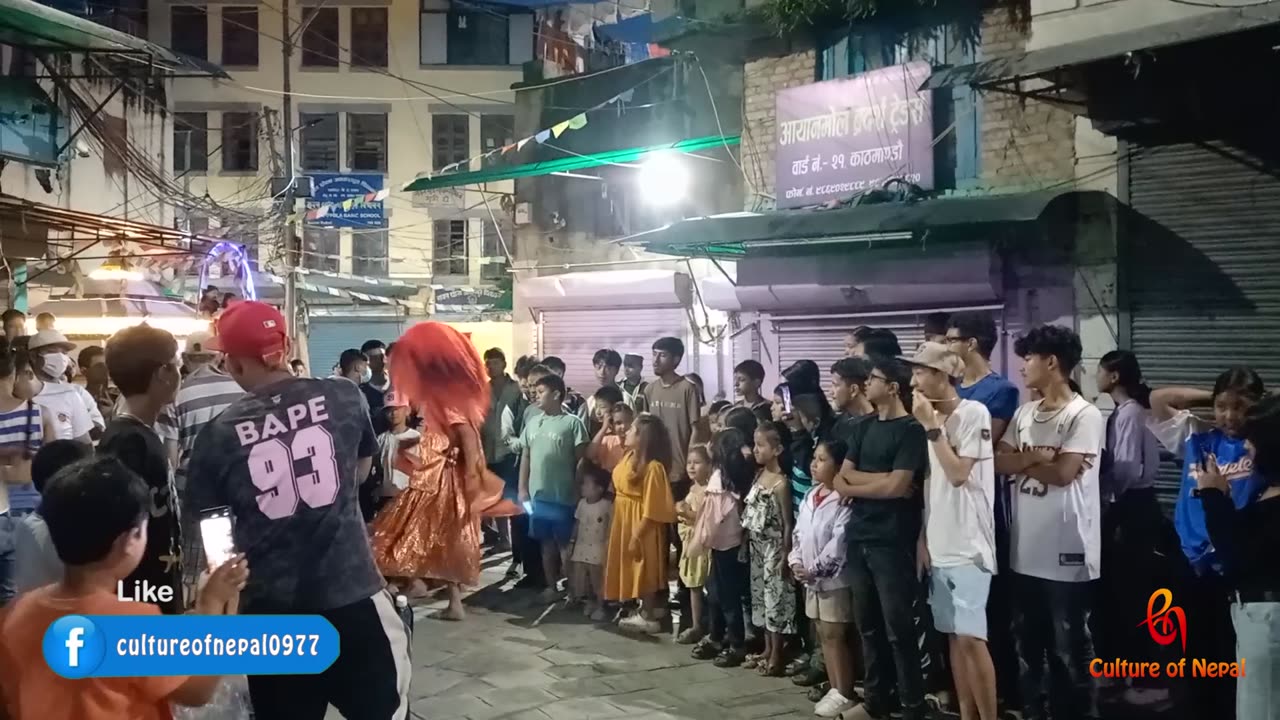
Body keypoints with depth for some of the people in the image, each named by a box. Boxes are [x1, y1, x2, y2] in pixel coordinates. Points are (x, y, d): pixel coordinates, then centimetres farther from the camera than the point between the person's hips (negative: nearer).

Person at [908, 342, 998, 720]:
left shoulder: (974, 412, -9)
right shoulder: (934, 417, 11)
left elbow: (959, 474, -17)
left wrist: (931, 426, -14)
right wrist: (923, 536, 11)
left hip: (967, 542, -7)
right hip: (939, 542, 7)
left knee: (970, 637, -9)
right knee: (953, 635, 10)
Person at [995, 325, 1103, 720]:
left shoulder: (1084, 415, -11)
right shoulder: (1024, 413, 11)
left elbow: (1064, 472, -20)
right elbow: (1001, 462, 3)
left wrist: (1022, 461, -5)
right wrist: (1037, 456, -13)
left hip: (1067, 553, -7)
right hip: (1025, 550, 7)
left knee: (1070, 646, 5)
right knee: (1027, 642, 17)